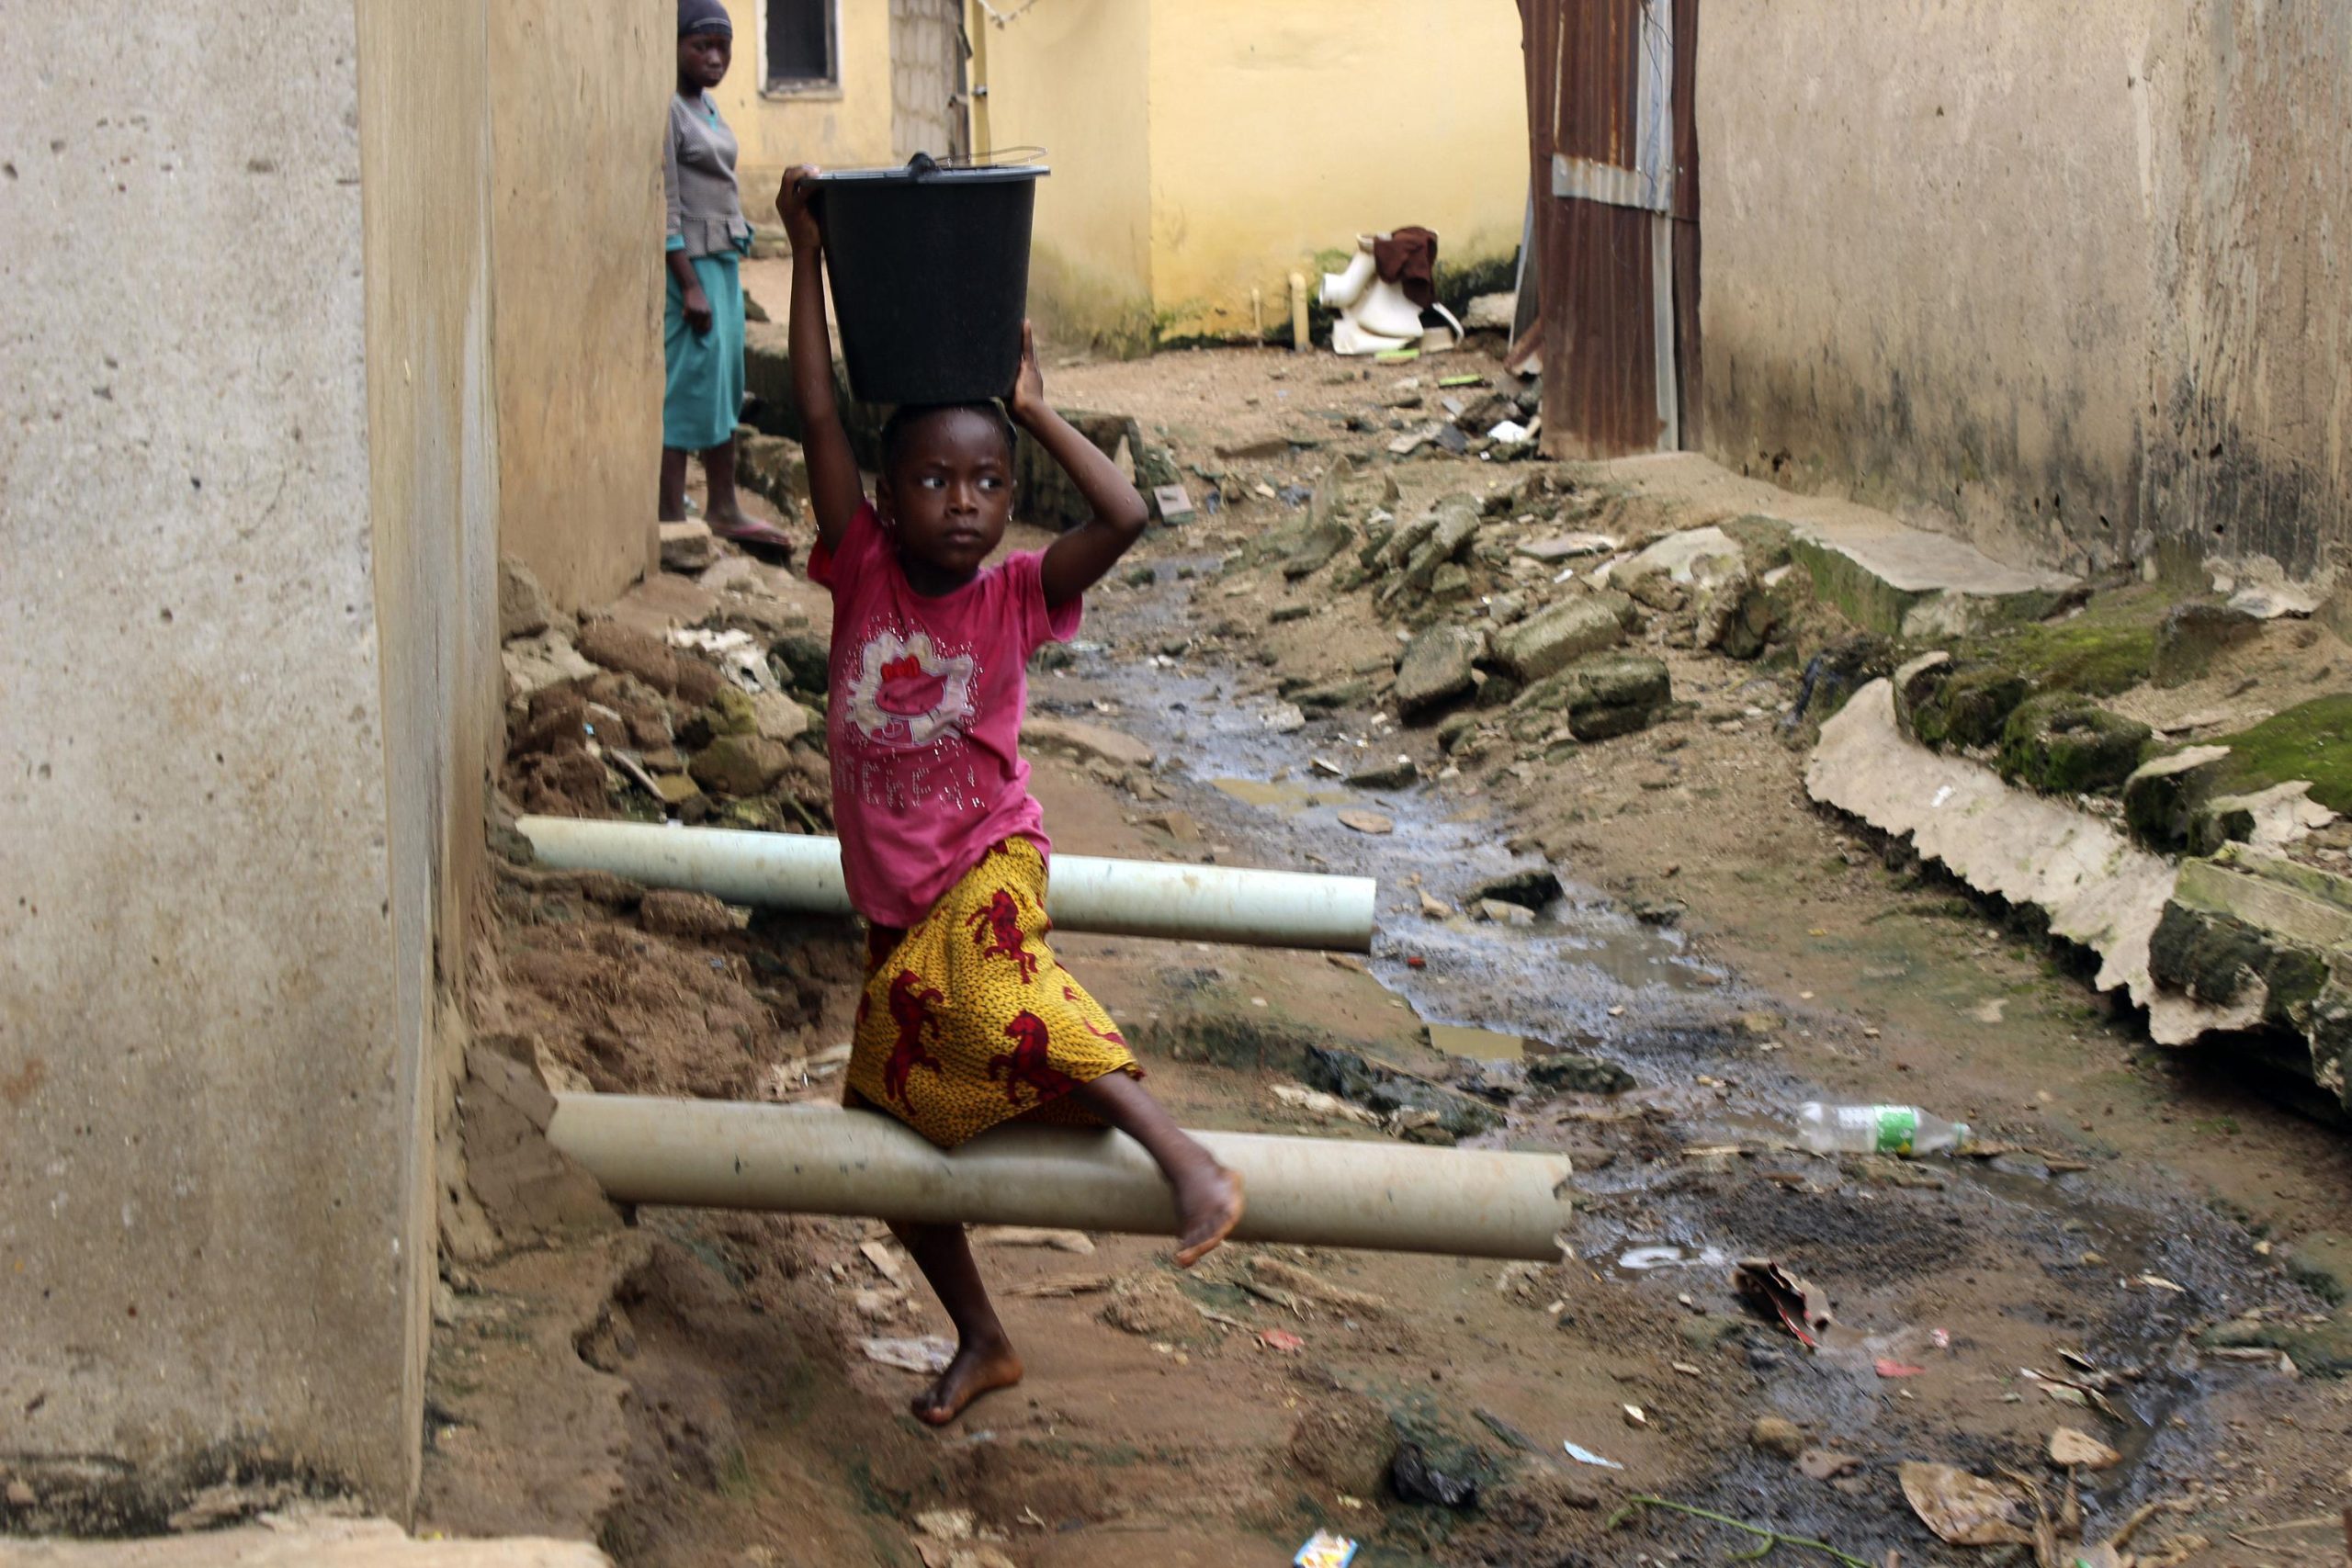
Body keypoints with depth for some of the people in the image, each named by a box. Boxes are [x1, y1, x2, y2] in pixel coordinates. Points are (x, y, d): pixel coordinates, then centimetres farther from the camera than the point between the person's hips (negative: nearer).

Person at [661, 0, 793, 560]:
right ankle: (672, 522, -4)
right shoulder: (666, 109, -15)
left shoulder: (705, 105, 13)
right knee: (685, 389, -8)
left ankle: (724, 507, 28)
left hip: (722, 261, 10)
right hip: (687, 262, -10)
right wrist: (690, 285, -21)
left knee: (726, 384, 16)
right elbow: (665, 207, -18)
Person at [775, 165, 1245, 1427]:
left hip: (987, 864, -4)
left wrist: (1034, 413, -15)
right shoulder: (862, 571, -4)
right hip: (895, 901, 5)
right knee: (894, 1126, 12)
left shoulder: (1014, 597, -9)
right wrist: (807, 256, -15)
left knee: (989, 989, -39)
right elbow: (819, 417, -12)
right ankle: (980, 1339, 31)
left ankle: (1187, 1162, -43)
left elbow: (1127, 517, -24)